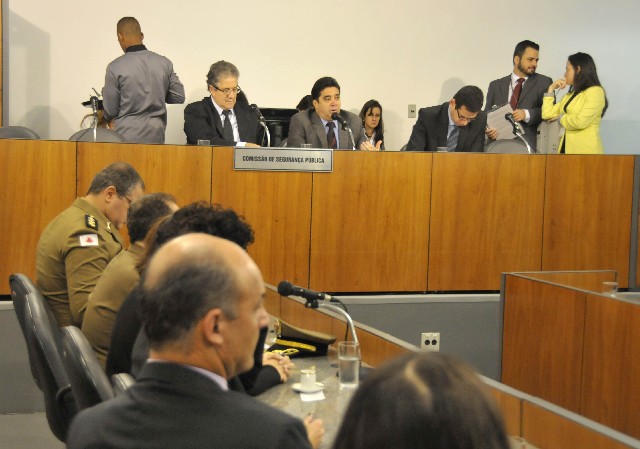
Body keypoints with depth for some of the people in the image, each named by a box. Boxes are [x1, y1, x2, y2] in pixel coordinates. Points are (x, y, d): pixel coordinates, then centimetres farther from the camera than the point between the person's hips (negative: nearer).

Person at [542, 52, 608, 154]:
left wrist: (561, 117, 2)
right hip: (566, 147, 7)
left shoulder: (595, 91, -5)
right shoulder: (570, 95, 21)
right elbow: (547, 115, 14)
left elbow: (580, 122, -16)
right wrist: (551, 89, 15)